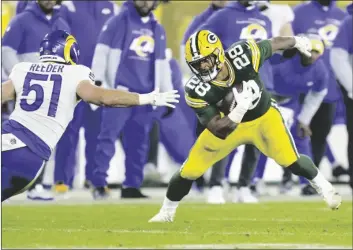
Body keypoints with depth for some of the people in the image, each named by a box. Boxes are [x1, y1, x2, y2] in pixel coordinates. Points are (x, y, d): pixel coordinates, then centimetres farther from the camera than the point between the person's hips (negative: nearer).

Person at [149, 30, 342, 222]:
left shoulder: (243, 55, -33)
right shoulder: (196, 91, -31)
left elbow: (275, 43, -11)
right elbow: (218, 131, -31)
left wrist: (298, 42, 9)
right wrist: (240, 109, -47)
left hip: (264, 117, 0)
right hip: (228, 122, 0)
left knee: (292, 162, -12)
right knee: (189, 171, -3)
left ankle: (325, 189, 20)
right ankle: (166, 213, 23)